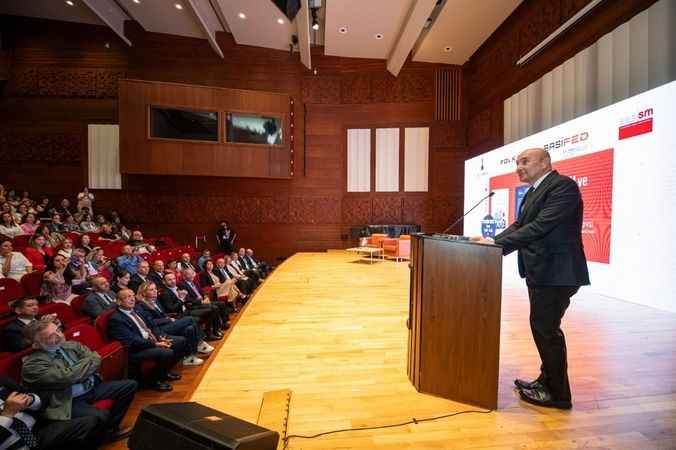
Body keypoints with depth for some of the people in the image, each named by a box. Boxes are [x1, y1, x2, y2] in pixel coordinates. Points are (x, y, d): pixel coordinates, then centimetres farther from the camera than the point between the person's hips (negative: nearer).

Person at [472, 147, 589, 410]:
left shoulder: (563, 186, -14)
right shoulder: (534, 192, 15)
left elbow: (540, 226, -24)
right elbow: (519, 225, 12)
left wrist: (498, 244, -25)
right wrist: (492, 241, -2)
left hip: (556, 272, -9)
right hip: (540, 271, 9)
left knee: (546, 329, 0)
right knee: (542, 327, 18)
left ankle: (557, 393, 17)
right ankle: (547, 380, 35)